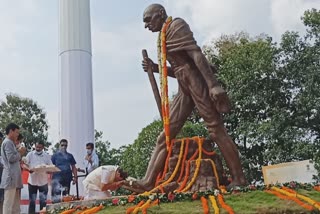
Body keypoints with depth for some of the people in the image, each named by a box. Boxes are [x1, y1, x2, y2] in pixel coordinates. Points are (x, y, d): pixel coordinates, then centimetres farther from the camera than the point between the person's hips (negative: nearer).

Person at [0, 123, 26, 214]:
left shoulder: (10, 143, 23)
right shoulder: (8, 142, -9)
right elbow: (11, 158, -17)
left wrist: (19, 153, 11)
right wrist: (20, 153, -3)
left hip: (14, 177, 10)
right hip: (11, 176, -10)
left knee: (15, 202, 10)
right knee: (9, 203, -9)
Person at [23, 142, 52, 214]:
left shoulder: (47, 156, 3)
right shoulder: (30, 154, 1)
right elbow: (24, 165, -2)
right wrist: (29, 169, -23)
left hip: (43, 182, 1)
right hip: (32, 181, 0)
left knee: (43, 201, 4)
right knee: (32, 201, 7)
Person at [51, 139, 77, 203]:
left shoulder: (70, 156, 14)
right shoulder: (55, 155, 8)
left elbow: (73, 167, 13)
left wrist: (75, 177, 2)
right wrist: (51, 178, -7)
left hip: (67, 178, 3)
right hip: (57, 178, -3)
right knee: (56, 196, -11)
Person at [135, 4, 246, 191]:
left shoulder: (176, 25, -3)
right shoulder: (165, 36, 22)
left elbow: (197, 54, -16)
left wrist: (213, 84, -25)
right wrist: (156, 68, 9)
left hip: (197, 82, -9)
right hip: (185, 88, 9)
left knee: (216, 130, -8)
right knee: (166, 134, 2)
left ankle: (239, 178, -2)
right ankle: (149, 181, 2)